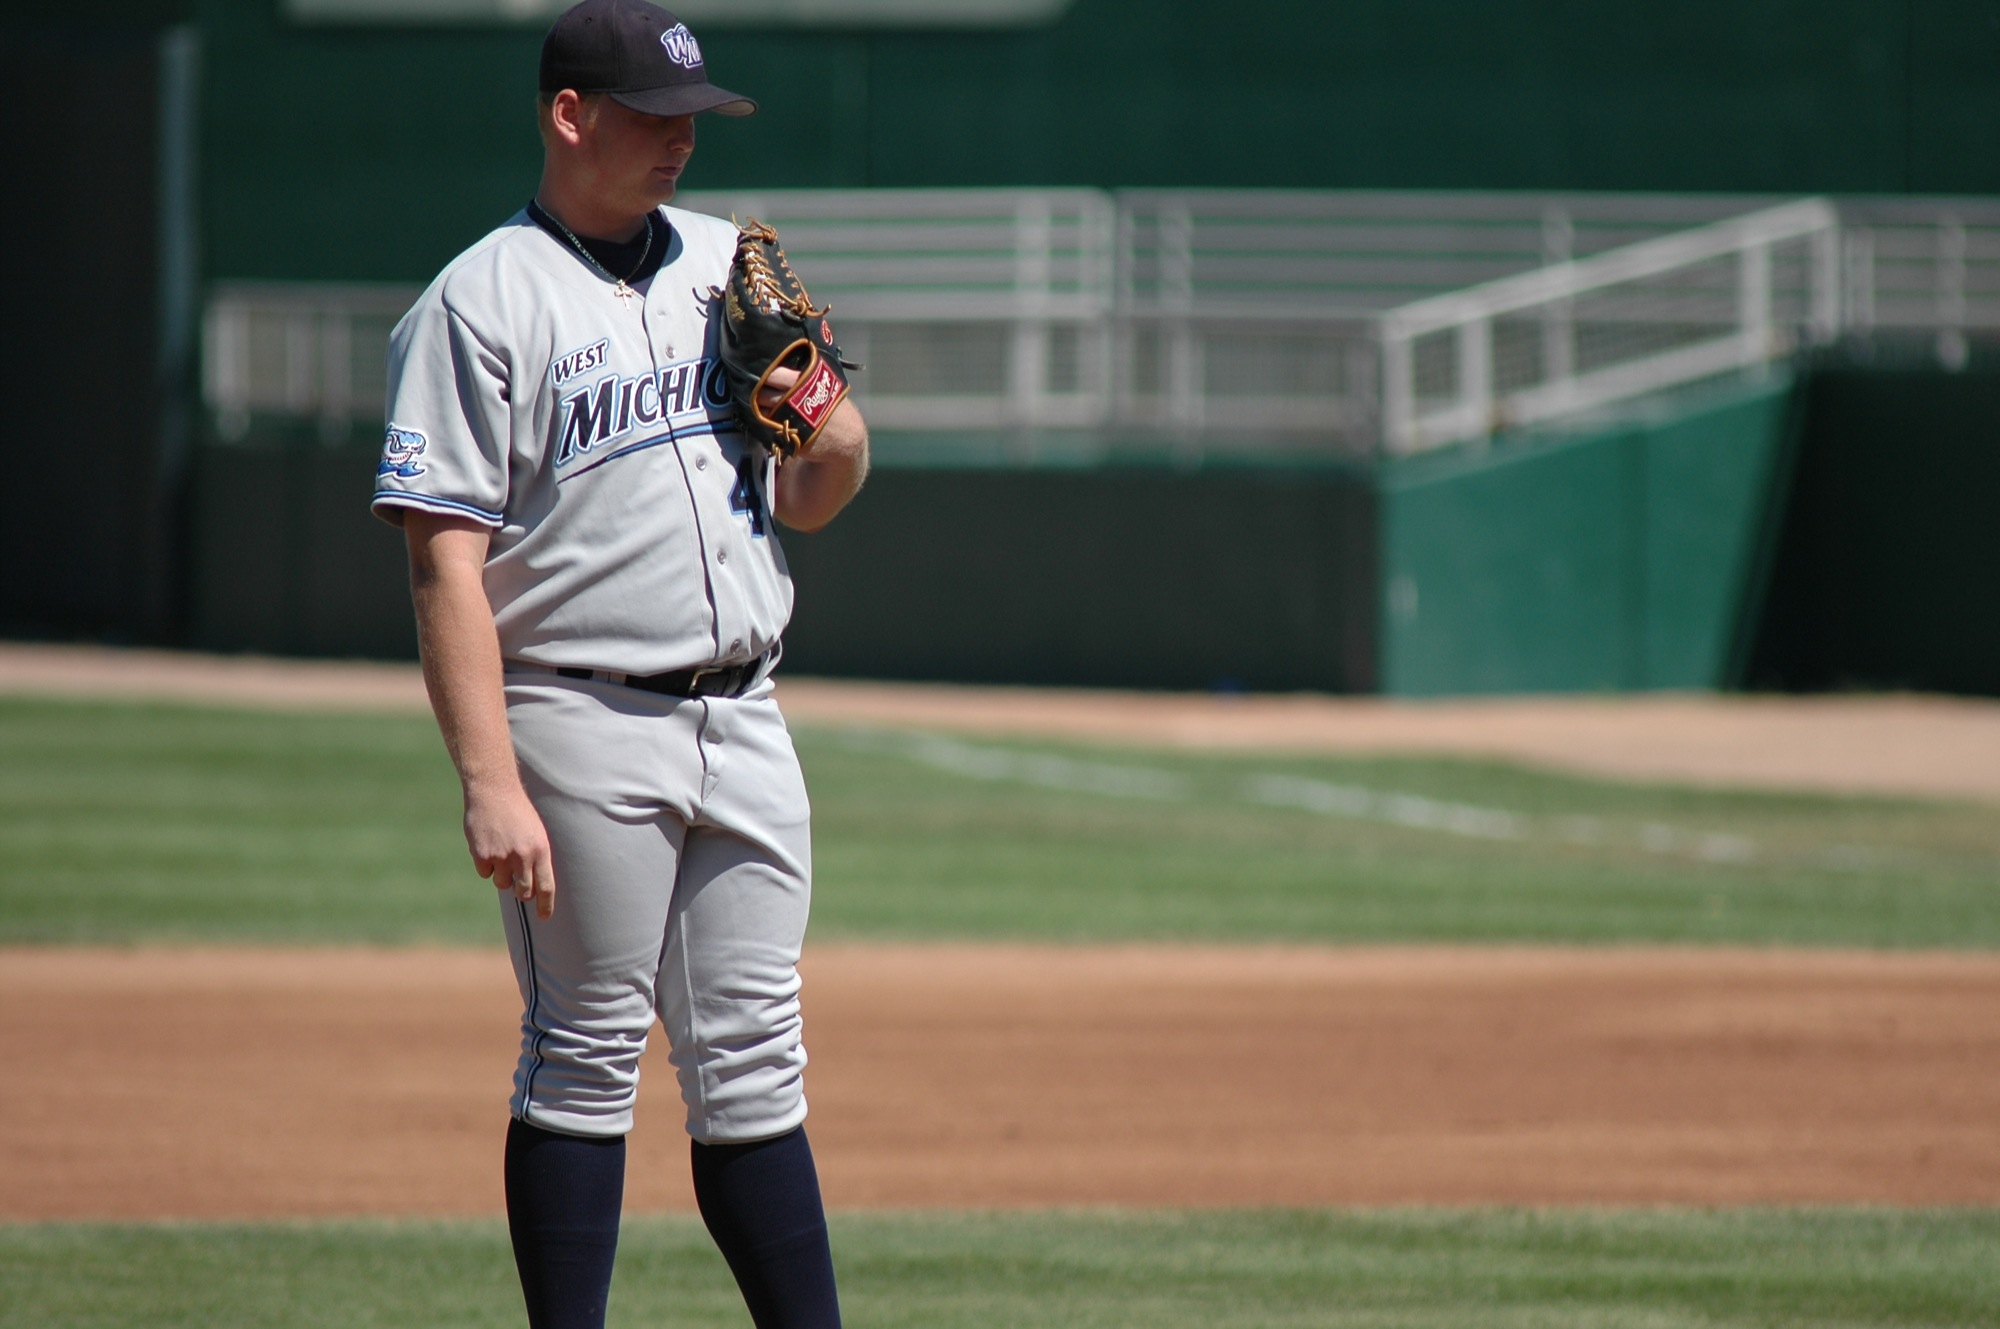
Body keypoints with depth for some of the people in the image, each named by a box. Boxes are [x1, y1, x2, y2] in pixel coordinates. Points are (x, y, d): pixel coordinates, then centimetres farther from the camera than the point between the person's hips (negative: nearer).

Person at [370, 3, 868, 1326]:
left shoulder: (728, 269, 14)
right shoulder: (480, 306, -6)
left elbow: (815, 501, 21)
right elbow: (447, 567, -12)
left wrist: (824, 426, -3)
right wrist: (490, 783, -19)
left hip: (742, 719, 6)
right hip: (582, 729, -6)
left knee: (753, 1064, 6)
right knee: (587, 1063, -2)